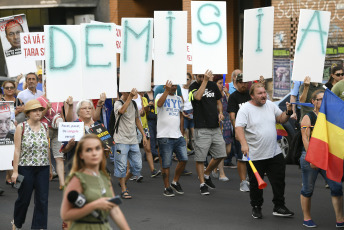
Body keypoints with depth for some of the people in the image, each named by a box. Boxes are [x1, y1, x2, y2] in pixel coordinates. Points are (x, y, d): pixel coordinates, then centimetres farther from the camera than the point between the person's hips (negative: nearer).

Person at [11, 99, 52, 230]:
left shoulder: (45, 127, 7)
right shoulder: (21, 127, -4)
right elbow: (17, 150, -6)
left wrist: (50, 169, 13)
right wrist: (15, 171, -10)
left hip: (43, 169, 3)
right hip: (26, 168, -3)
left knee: (42, 200, 1)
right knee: (24, 199, 7)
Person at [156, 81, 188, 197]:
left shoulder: (179, 99, 18)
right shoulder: (161, 96, 1)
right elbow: (159, 104, -24)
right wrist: (167, 90, -27)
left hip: (178, 136, 5)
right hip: (165, 136, -5)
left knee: (184, 159, -1)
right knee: (166, 164, -1)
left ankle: (175, 182, 19)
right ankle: (167, 187, 10)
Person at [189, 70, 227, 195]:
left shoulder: (213, 85, 13)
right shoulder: (193, 87, -3)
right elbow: (198, 96, -26)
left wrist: (220, 112, 5)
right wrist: (205, 81, -24)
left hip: (215, 127, 5)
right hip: (201, 128, -5)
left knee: (220, 154, 7)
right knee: (200, 158, -2)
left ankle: (206, 175, 28)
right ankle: (202, 184, 8)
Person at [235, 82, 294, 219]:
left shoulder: (270, 105, 8)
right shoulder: (245, 109, -10)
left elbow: (280, 119, 17)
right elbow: (239, 128, -19)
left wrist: (288, 112, -3)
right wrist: (244, 144, -32)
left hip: (275, 153, 5)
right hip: (255, 155, -5)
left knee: (279, 181, 7)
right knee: (256, 184, 8)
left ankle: (279, 207, 20)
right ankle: (256, 208, 26)